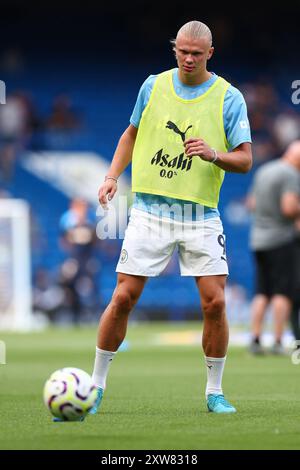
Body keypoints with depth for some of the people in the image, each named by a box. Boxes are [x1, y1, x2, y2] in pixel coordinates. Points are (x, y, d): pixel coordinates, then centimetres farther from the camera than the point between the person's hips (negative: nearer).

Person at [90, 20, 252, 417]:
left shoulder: (229, 98, -1)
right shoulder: (154, 86, 5)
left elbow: (245, 160, -3)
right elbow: (132, 134, 19)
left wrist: (214, 155, -23)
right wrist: (112, 176, 6)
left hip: (200, 215, -1)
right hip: (150, 209, 1)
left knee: (215, 301, -8)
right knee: (123, 298, -3)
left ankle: (215, 392, 7)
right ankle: (96, 386, 10)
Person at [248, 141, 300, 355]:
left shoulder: (264, 171, 14)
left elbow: (252, 203, 22)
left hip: (258, 239, 8)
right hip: (281, 239, -7)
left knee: (262, 293, 8)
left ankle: (255, 339, 1)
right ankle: (278, 342, -7)